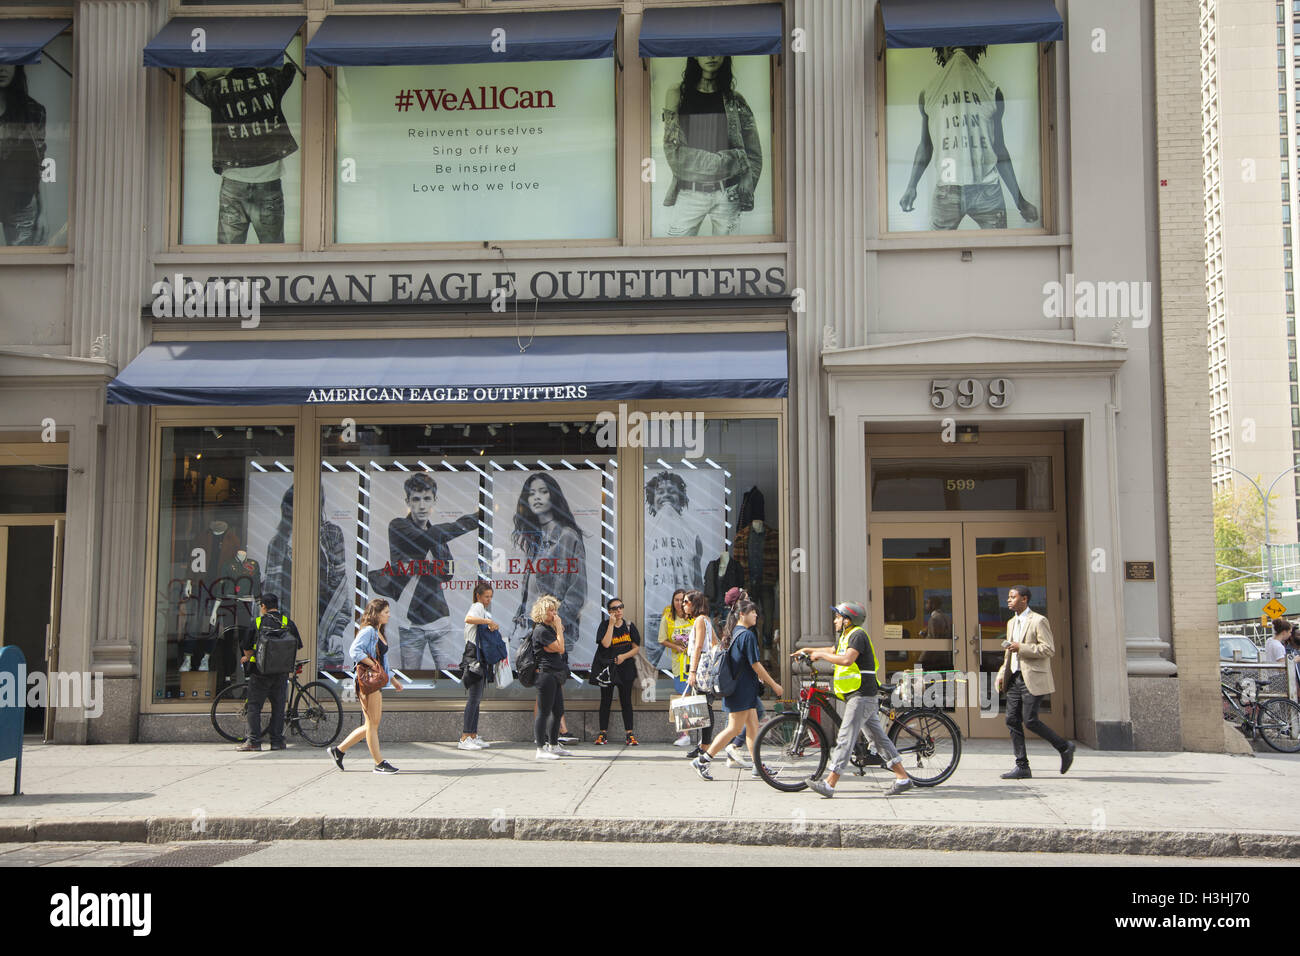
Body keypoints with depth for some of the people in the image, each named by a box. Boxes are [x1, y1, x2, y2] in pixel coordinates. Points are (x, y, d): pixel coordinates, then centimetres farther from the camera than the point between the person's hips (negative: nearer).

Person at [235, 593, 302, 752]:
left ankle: (253, 741, -1)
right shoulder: (287, 622, 3)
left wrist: (247, 657, 23)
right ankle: (277, 741, 8)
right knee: (278, 706, 9)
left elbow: (246, 647, 2)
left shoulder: (256, 622, -2)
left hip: (260, 670, -2)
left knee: (254, 706, 4)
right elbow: (298, 646, 6)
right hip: (281, 672, 2)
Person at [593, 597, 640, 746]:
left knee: (626, 701, 1)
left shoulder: (629, 626, 5)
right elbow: (606, 643, -18)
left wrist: (624, 656, -11)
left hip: (625, 668, 1)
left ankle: (629, 734, 3)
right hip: (607, 667, -1)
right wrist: (612, 624, -16)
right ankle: (603, 734, 11)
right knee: (606, 701, 4)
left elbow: (636, 648, 6)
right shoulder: (605, 625, -2)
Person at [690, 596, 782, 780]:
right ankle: (702, 761, -6)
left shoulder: (733, 633, 14)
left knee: (753, 727, 12)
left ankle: (757, 766, 15)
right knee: (734, 728, -7)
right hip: (742, 690, -10)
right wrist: (774, 685, -8)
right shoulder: (747, 635, -16)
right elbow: (755, 665, -16)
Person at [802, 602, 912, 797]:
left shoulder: (858, 635, -13)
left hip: (862, 695, -11)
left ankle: (829, 784, -15)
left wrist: (821, 655, -19)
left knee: (845, 738, -12)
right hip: (861, 695, 11)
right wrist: (808, 650, 36)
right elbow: (834, 651, 39)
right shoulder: (846, 637, 19)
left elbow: (847, 659, -29)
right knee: (878, 736, 10)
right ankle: (903, 778, 13)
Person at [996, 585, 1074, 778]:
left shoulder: (1038, 621, -7)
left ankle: (1065, 747, 10)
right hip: (1015, 678, 8)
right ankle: (1022, 766, 5)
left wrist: (1021, 648, -19)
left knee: (1030, 720, -11)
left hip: (1033, 679, -8)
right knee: (1012, 720, 1)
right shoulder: (1012, 623, 19)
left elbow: (1049, 649, -15)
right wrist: (1002, 673, 15)